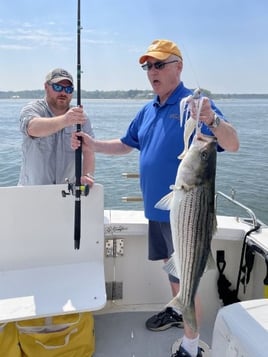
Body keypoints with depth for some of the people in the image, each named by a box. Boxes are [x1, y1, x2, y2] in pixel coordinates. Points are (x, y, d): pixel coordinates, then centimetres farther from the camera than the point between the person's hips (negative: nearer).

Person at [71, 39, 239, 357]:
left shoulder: (195, 104, -14)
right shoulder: (148, 110, 10)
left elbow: (232, 145, -24)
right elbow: (126, 144, 20)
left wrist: (212, 120, -44)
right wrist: (93, 145, 5)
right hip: (156, 208, 8)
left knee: (186, 277, 3)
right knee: (170, 265, 24)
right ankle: (177, 311, 47)